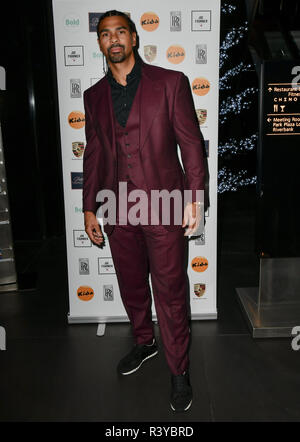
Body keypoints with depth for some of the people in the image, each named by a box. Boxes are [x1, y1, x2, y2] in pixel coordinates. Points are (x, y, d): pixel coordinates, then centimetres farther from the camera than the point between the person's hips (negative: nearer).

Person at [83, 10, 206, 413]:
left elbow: (191, 142, -3)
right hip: (118, 211, 4)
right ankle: (144, 342, 42)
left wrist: (195, 198, -9)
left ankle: (179, 370, 21)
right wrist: (89, 208, 10)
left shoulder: (171, 82, -1)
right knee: (131, 285, 17)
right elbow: (93, 154, 13)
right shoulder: (94, 96, 10)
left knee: (170, 291, 2)